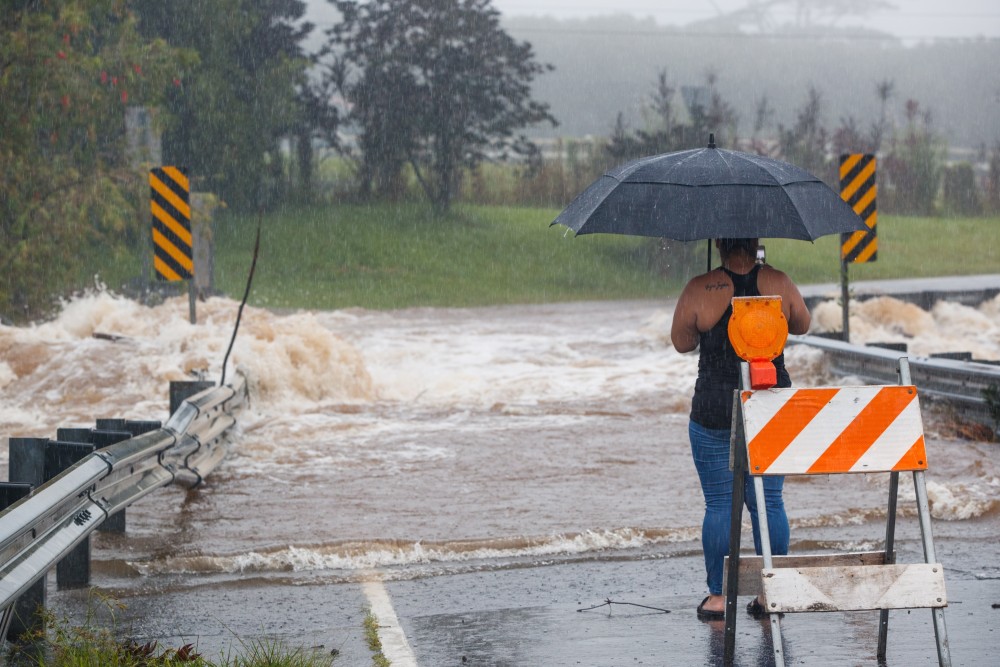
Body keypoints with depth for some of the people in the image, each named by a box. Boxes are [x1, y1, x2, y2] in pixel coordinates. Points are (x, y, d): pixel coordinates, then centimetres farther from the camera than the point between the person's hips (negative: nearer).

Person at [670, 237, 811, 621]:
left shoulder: (700, 290, -9)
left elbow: (680, 342, 4)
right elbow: (802, 325, 15)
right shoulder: (778, 283, -3)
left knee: (719, 505, 5)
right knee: (769, 502, 9)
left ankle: (718, 596, 7)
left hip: (716, 407, -2)